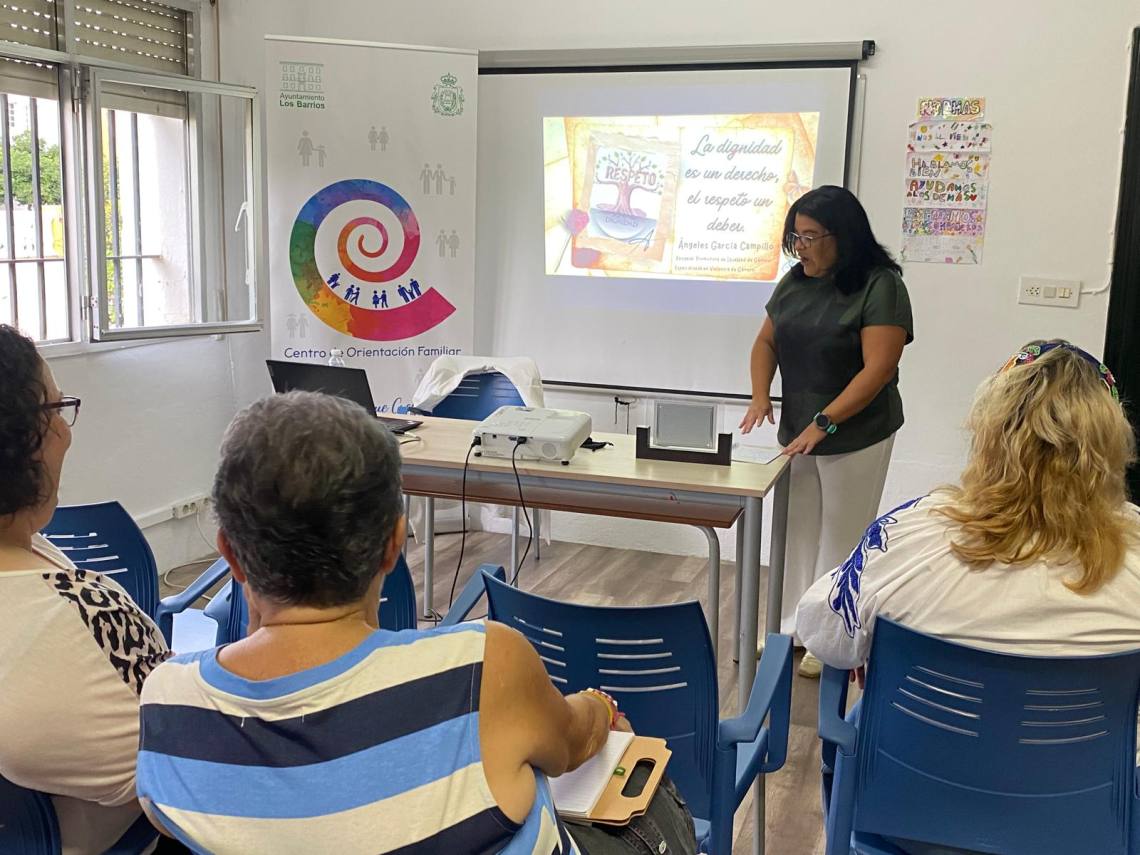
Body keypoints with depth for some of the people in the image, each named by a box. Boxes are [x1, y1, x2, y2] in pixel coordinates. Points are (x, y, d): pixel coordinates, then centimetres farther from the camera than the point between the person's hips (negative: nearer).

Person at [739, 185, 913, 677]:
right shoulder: (795, 282, 5)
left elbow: (878, 369, -20)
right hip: (798, 433, 6)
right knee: (797, 532, 13)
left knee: (841, 540, 5)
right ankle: (792, 627, 27)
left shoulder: (880, 286, -14)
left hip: (856, 438, -6)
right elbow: (767, 341, 13)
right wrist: (760, 395, -5)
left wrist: (824, 423, -25)